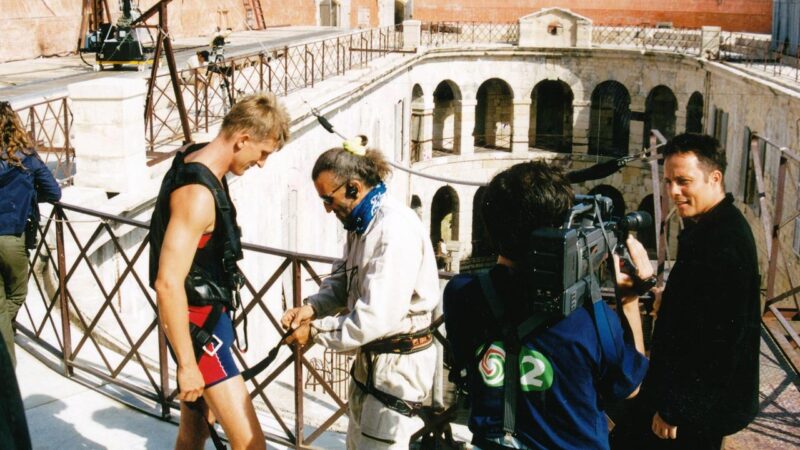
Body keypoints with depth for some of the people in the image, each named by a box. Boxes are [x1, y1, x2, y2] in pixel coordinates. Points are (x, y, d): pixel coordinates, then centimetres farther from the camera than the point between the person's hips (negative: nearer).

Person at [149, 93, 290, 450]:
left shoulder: (196, 160, 4)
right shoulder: (198, 193, -25)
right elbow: (168, 283, -29)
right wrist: (187, 364, -25)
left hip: (208, 316, 10)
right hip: (200, 325, -10)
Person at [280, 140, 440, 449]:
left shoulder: (395, 228, -25)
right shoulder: (361, 224, 6)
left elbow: (376, 318, -28)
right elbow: (342, 281, 13)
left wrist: (315, 331, -18)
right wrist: (313, 307, -7)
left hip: (399, 363, -10)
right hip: (370, 357, 10)